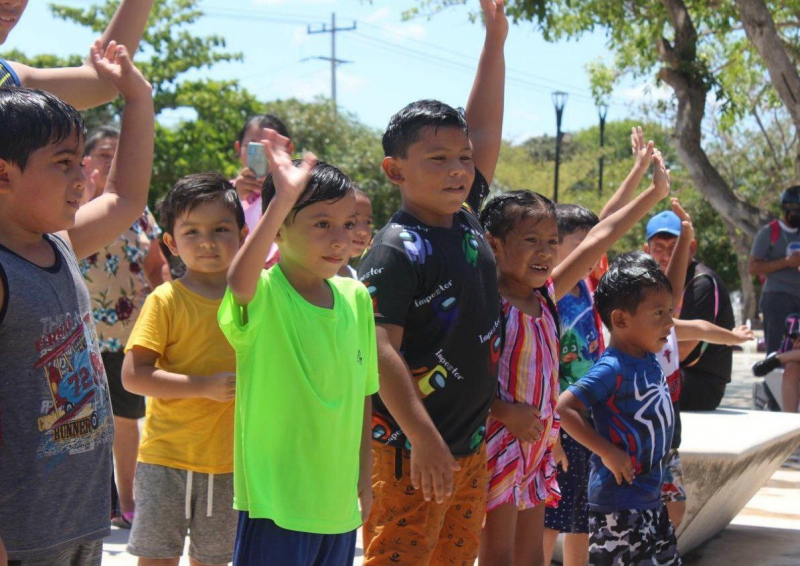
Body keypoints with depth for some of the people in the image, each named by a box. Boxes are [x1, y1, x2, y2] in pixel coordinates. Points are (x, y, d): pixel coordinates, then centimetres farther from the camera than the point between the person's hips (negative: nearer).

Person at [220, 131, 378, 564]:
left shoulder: (356, 298, 5)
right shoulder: (264, 295, -12)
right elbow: (239, 281, -38)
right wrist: (283, 199, -43)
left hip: (339, 503, 6)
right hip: (275, 502, -6)